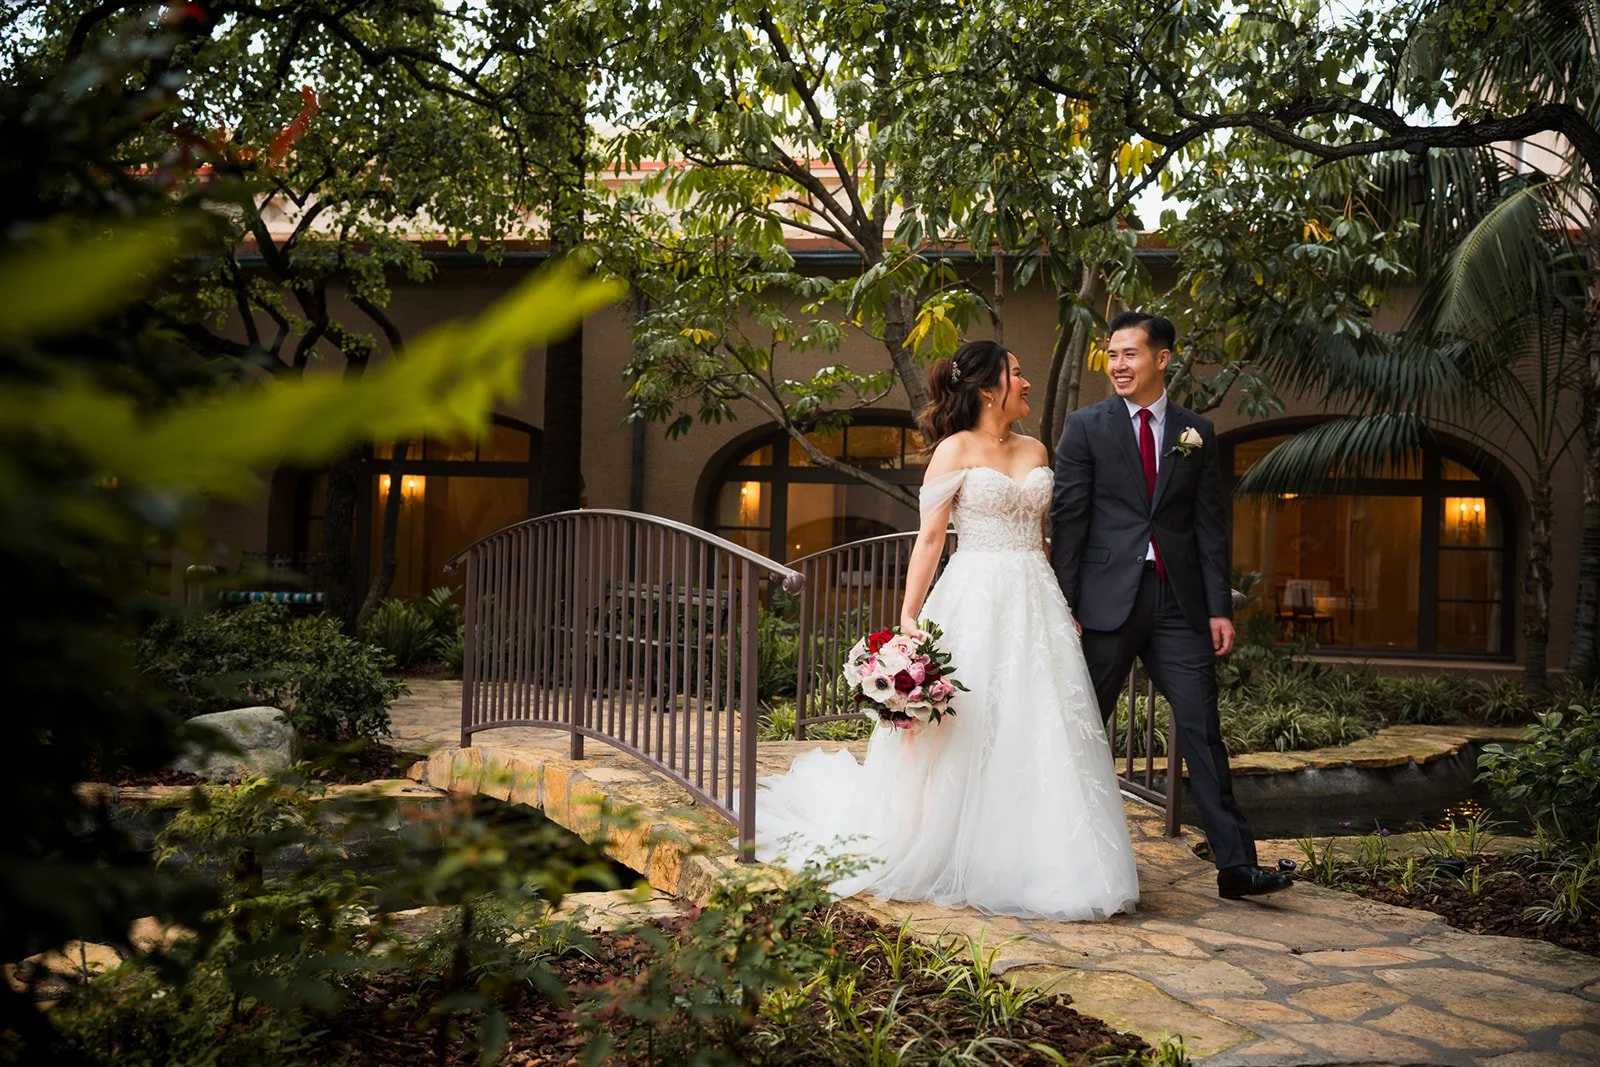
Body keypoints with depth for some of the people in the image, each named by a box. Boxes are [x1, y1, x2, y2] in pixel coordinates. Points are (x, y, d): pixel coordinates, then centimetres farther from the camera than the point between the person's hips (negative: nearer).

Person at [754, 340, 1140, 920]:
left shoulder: (1036, 451, 15)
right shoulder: (956, 449, -2)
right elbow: (929, 538, -7)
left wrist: (1063, 608, 12)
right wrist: (908, 619, -15)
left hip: (1036, 605, 6)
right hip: (976, 604, -5)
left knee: (1041, 735, 2)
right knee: (966, 734, -1)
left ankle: (1031, 865, 12)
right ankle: (956, 865, 14)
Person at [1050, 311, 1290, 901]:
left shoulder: (1196, 432, 9)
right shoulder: (1086, 425, 2)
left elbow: (1211, 524, 9)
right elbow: (1067, 519, -2)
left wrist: (1220, 607, 2)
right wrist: (1062, 605, -7)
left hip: (1179, 602, 2)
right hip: (1109, 598, -1)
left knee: (1202, 729, 1)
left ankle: (1235, 863, 5)